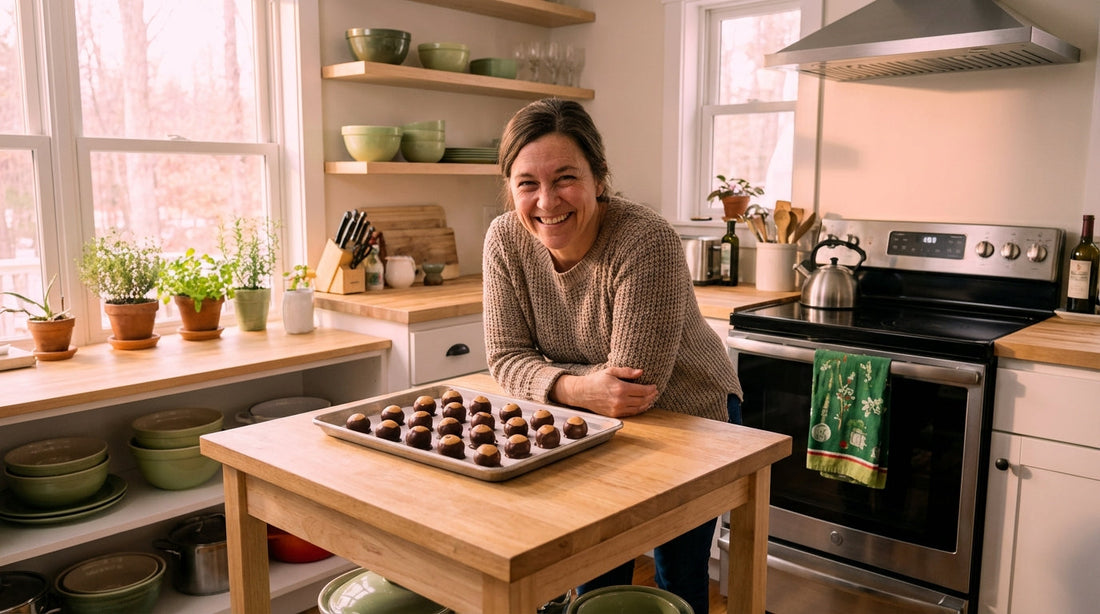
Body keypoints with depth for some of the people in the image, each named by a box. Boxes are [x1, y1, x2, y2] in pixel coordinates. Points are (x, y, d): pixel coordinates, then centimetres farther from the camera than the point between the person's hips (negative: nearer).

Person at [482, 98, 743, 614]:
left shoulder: (648, 241, -31)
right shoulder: (505, 239, -16)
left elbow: (638, 384, -30)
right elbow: (507, 355, -14)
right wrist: (574, 388, -31)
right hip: (597, 428, 4)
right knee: (598, 571, 16)